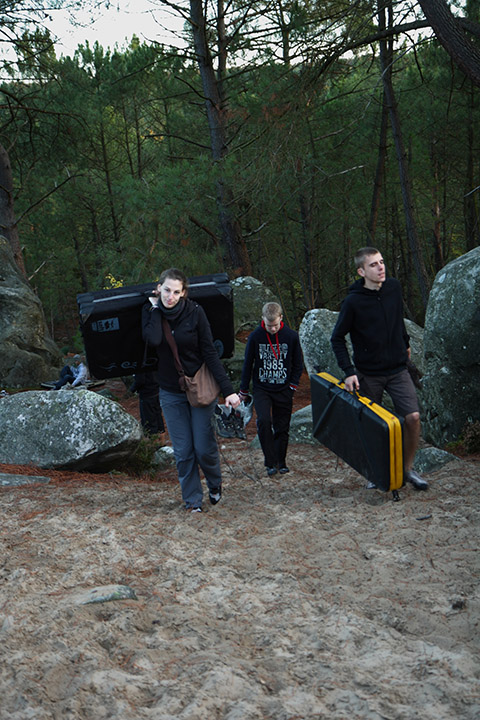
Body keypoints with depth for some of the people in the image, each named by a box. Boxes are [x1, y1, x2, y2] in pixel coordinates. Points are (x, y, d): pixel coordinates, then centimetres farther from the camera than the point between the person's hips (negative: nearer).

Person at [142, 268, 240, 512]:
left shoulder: (195, 312, -11)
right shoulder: (150, 311, -4)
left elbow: (210, 352, -11)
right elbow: (153, 340, -24)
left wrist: (227, 389, -16)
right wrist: (155, 308, -14)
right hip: (171, 393, 2)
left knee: (204, 448, 0)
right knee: (183, 451, 2)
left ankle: (215, 483, 30)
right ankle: (192, 499, 18)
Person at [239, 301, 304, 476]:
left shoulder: (291, 336, -5)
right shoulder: (255, 337, -8)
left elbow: (298, 364, 8)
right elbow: (247, 364, 3)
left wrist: (293, 385, -1)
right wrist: (243, 390, 8)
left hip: (284, 390, 1)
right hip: (261, 389, -1)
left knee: (282, 427, 5)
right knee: (264, 421, -21)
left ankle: (281, 462, 23)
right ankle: (270, 461, -11)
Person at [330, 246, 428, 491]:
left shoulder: (394, 287, -1)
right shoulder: (353, 302, -14)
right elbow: (337, 338, -5)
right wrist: (348, 371, -13)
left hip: (398, 369, 3)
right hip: (368, 374, -3)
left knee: (413, 417, -10)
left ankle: (408, 468, 8)